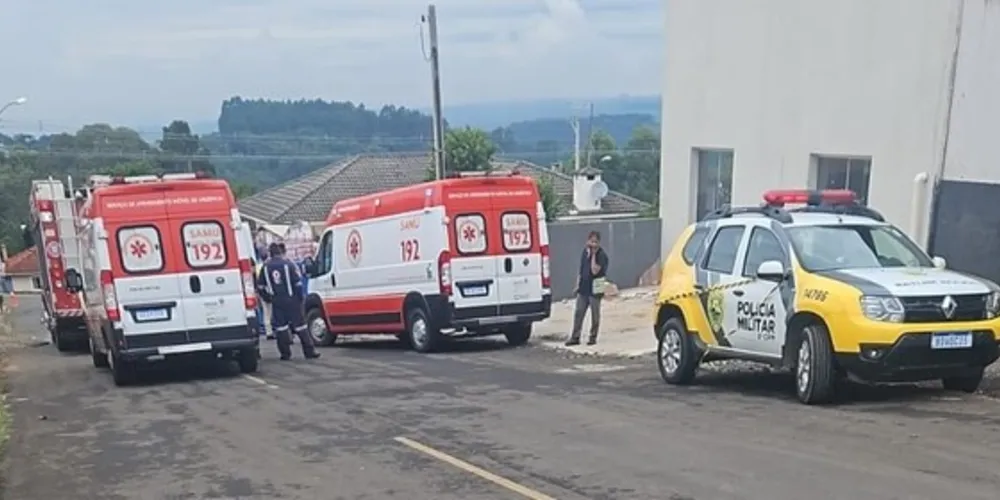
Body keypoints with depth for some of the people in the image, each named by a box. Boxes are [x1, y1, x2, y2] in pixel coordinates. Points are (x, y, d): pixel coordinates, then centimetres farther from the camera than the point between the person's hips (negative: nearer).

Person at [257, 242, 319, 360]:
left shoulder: (266, 267, 2)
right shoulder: (288, 264, -7)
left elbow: (260, 286, 7)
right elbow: (298, 283, -9)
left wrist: (267, 297, 20)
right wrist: (300, 297, 2)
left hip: (276, 302, 2)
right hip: (291, 300, -2)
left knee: (280, 326, 9)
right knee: (300, 325, 2)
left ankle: (285, 354, 8)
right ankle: (309, 351, 2)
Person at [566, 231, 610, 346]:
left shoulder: (602, 255, -13)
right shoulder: (585, 251, 7)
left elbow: (595, 271, -24)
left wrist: (593, 255, -20)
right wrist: (578, 284, 14)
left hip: (595, 289, -6)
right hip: (583, 288, 6)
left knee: (595, 314, 6)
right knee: (578, 313, 5)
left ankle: (593, 337, 17)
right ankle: (575, 337, 10)